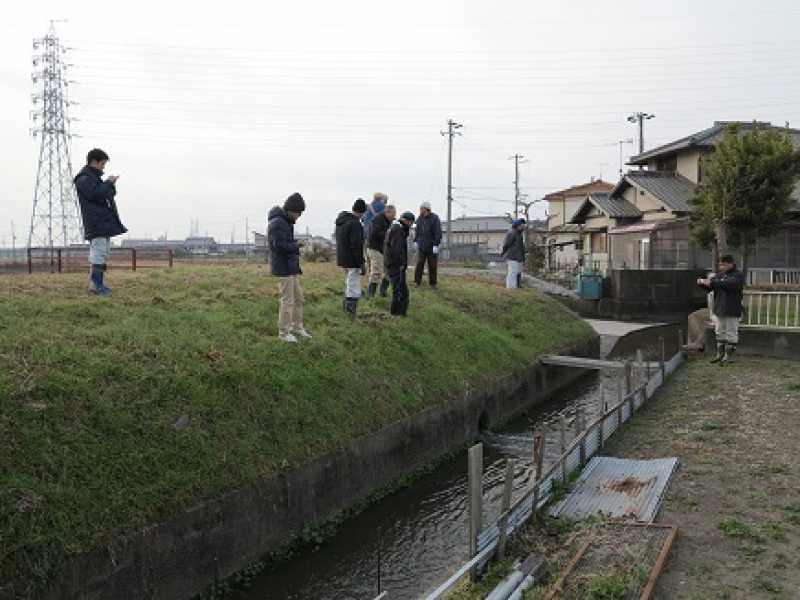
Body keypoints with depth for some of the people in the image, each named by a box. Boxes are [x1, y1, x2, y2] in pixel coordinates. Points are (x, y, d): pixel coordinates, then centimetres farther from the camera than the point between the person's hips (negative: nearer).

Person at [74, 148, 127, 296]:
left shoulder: (94, 177, 23)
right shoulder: (84, 180, -8)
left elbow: (107, 195, 24)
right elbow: (97, 194, -21)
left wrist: (110, 184, 6)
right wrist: (109, 183, -7)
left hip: (104, 223, 10)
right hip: (96, 224, -10)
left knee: (103, 255, 11)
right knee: (98, 254, -12)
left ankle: (99, 284, 15)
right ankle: (96, 285, -11)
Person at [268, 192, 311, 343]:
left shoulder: (286, 223, 15)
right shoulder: (277, 223, -16)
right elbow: (280, 246, -25)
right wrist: (296, 245, -11)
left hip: (292, 268, 10)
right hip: (283, 269, -10)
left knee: (298, 298, 14)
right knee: (287, 301, -4)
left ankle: (297, 327, 24)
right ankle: (283, 332, 6)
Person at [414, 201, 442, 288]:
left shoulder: (434, 218, -10)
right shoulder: (420, 219, 6)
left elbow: (438, 232, -14)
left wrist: (436, 245, -20)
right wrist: (415, 241, 14)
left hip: (432, 247, -4)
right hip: (421, 246, 4)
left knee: (432, 266, 3)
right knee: (419, 264, -3)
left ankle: (432, 283, 14)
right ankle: (417, 281, 6)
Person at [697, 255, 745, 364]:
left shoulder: (738, 275, -8)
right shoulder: (719, 274, 12)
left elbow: (729, 284, -27)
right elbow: (709, 287, 10)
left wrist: (712, 283, -32)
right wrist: (702, 283, -12)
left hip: (732, 311, -6)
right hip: (718, 309, 6)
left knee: (731, 333, 2)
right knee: (720, 332, 13)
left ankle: (729, 356, 9)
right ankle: (720, 354, 22)